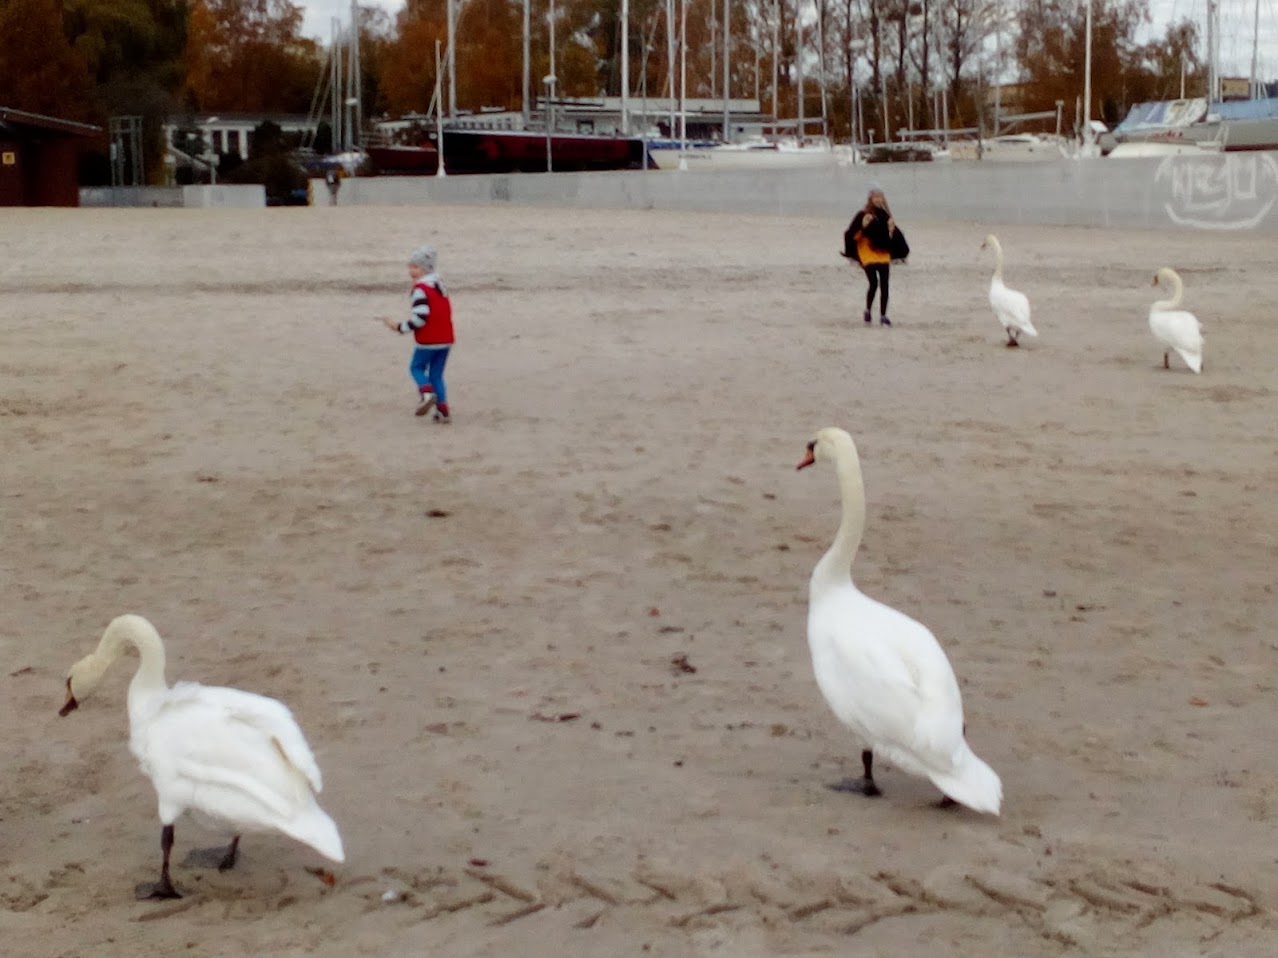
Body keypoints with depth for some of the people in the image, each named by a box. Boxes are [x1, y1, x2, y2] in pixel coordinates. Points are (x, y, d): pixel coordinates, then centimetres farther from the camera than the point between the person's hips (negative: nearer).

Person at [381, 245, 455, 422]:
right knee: (436, 374, 12)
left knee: (416, 367, 10)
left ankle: (426, 392, -16)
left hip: (428, 341, -7)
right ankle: (443, 410, 4)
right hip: (445, 340, 7)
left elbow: (420, 317, -20)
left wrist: (400, 327, -10)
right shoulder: (440, 287, 15)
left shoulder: (420, 289, -12)